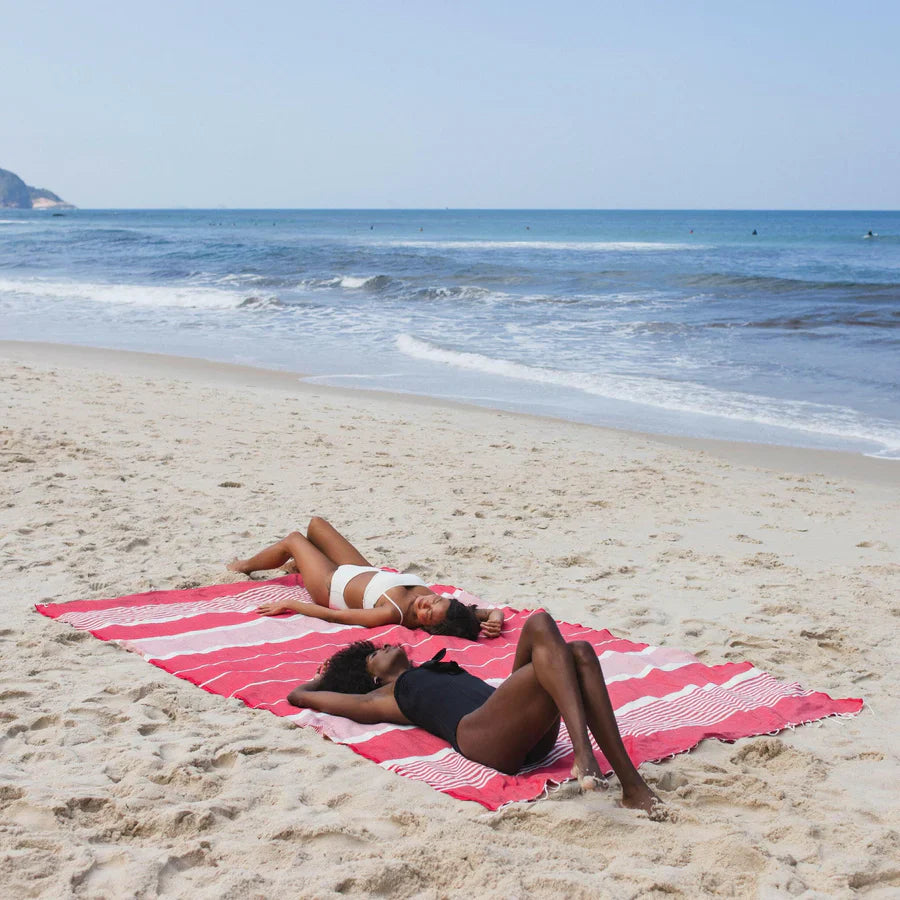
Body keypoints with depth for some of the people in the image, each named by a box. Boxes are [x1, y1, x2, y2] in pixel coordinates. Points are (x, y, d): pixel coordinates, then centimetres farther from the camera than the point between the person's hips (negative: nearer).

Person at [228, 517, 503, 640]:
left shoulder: (392, 614, -45)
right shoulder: (433, 600, -32)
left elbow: (335, 616, -37)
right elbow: (471, 612, -20)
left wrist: (288, 604, -28)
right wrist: (495, 616, -44)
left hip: (333, 585, -6)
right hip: (364, 571, 6)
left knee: (293, 540, 16)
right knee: (316, 523, 23)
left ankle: (243, 566, 48)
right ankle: (299, 563, 59)